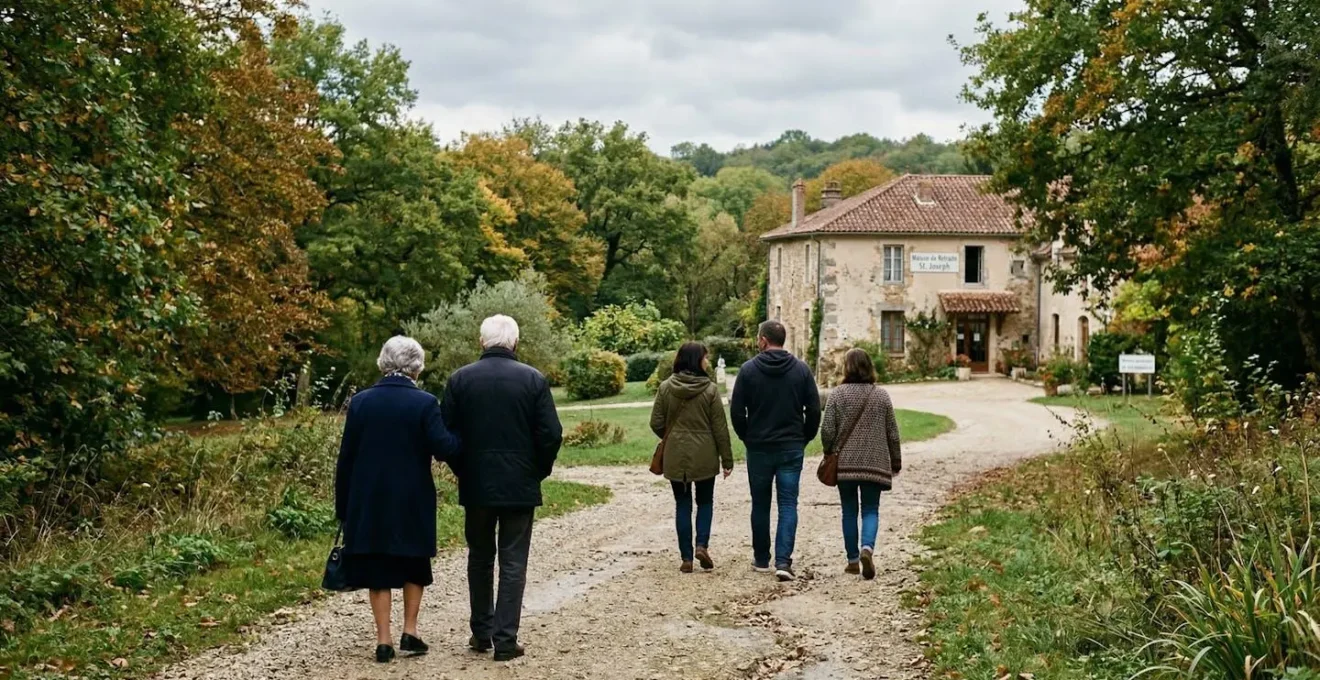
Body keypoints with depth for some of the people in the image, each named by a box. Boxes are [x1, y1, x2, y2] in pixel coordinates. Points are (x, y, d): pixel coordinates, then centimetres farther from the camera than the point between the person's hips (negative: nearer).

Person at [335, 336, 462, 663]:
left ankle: (384, 640, 10)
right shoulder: (424, 403, -10)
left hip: (369, 501, 2)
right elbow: (444, 448, -16)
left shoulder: (360, 401, -1)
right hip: (412, 501, -1)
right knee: (414, 565, 18)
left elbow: (346, 457, 1)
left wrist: (343, 506, 7)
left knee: (377, 567, 10)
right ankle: (410, 632, 16)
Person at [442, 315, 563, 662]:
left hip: (476, 485, 2)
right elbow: (551, 434, -8)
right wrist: (539, 471, 8)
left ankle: (481, 633, 24)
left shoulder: (460, 379, -2)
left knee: (480, 559, 16)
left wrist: (462, 470, 14)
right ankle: (506, 640, 2)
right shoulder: (533, 379, -6)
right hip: (519, 485, -2)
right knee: (513, 563, 3)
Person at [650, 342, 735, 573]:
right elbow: (720, 428, -6)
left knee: (682, 504, 10)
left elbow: (656, 424, -1)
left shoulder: (666, 388, -4)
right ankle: (702, 545, -2)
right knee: (705, 501, 17)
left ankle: (686, 557, 8)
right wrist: (727, 459, 2)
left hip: (675, 456, 1)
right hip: (704, 456, -1)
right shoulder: (710, 389, -9)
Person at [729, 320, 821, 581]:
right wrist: (804, 439, 11)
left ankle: (761, 559, 22)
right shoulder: (801, 370, -1)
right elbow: (814, 410, -1)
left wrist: (746, 437, 9)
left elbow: (737, 411, -6)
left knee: (760, 504, 12)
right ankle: (783, 561, -9)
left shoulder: (748, 370, -6)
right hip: (792, 448, 1)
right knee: (788, 504, 3)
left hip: (759, 448, 0)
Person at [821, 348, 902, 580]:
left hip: (845, 463, 0)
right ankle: (867, 548, -19)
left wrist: (829, 454, 11)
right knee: (871, 510, 7)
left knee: (849, 511, 11)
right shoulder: (882, 395, 0)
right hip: (874, 464, 0)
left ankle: (853, 560, 16)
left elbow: (827, 430, -8)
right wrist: (896, 461, 15)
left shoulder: (837, 394, -6)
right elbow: (892, 433, 4)